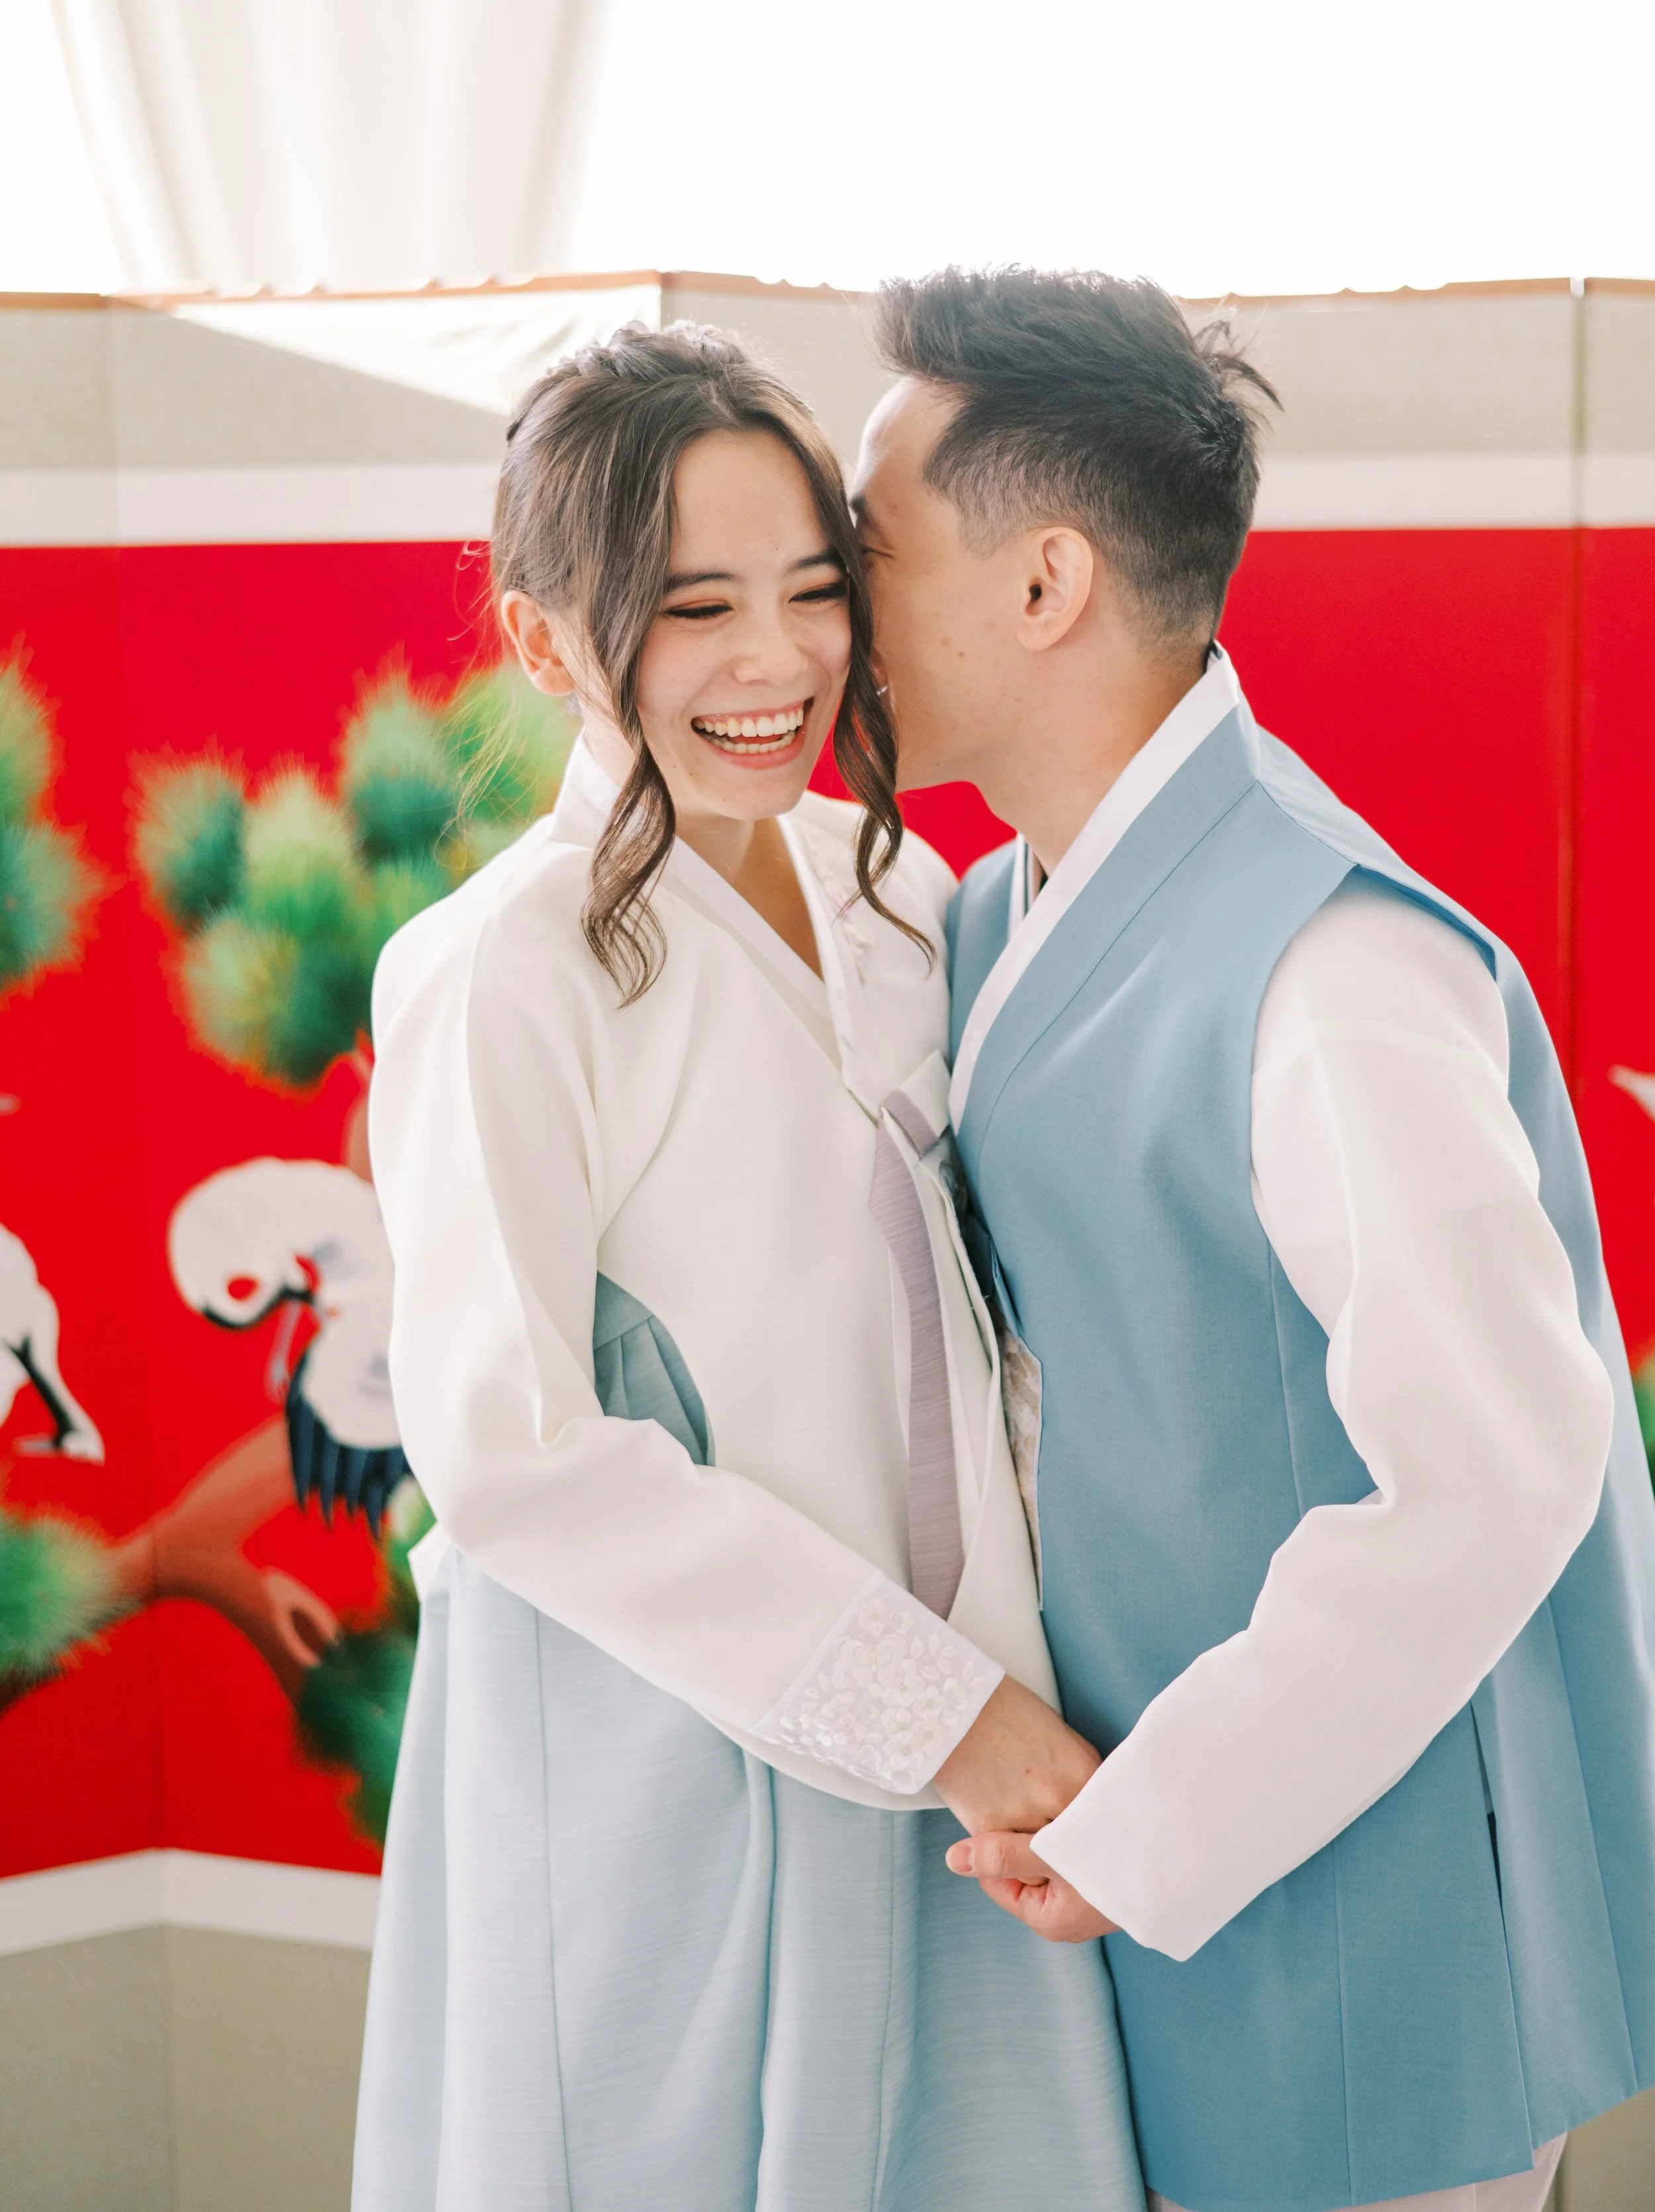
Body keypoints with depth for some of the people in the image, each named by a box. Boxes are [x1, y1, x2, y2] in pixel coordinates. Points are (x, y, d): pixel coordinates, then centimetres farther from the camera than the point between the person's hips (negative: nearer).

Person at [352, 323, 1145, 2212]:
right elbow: (508, 1448, -18)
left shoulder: (900, 894, 6)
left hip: (952, 1757, 6)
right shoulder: (498, 971, -14)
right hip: (657, 1754, -6)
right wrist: (928, 1705, -17)